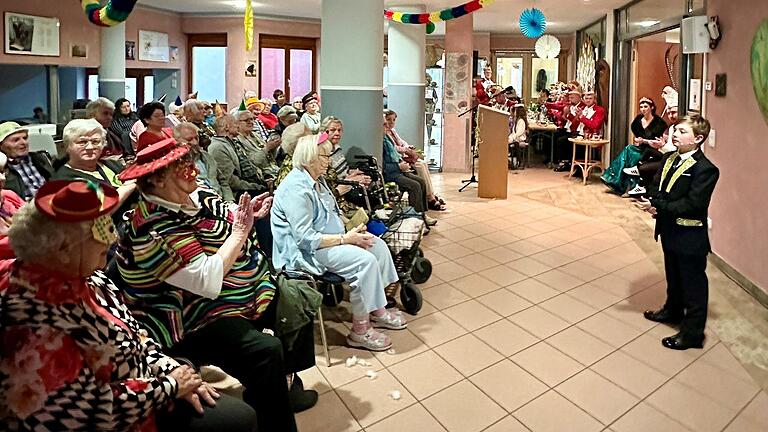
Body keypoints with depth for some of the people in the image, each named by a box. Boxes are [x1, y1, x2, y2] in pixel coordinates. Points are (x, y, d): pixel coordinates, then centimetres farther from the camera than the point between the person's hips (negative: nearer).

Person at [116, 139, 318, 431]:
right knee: (266, 351, -29)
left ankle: (284, 378, 27)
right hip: (196, 318, -10)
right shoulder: (154, 228, -24)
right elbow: (208, 280, -30)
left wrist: (249, 215, -6)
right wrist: (239, 233, -22)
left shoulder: (196, 194, 1)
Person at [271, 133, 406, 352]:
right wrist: (345, 239, -22)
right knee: (365, 261, -24)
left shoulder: (317, 180, 10)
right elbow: (306, 239, -26)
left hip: (325, 239, 10)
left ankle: (377, 310, 12)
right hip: (305, 252, -10)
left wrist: (351, 231, 0)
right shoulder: (296, 188, -22)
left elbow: (331, 215, 19)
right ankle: (360, 329, -11)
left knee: (378, 245, 3)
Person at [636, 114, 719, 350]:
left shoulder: (705, 169, -20)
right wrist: (652, 203, -13)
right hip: (669, 230, 8)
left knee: (693, 284, 6)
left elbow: (692, 205, -25)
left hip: (690, 236, -8)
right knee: (673, 276, 26)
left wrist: (657, 205, -26)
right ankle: (673, 311, 48)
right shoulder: (668, 158, 4)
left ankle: (693, 333, 19)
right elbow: (656, 186, 8)